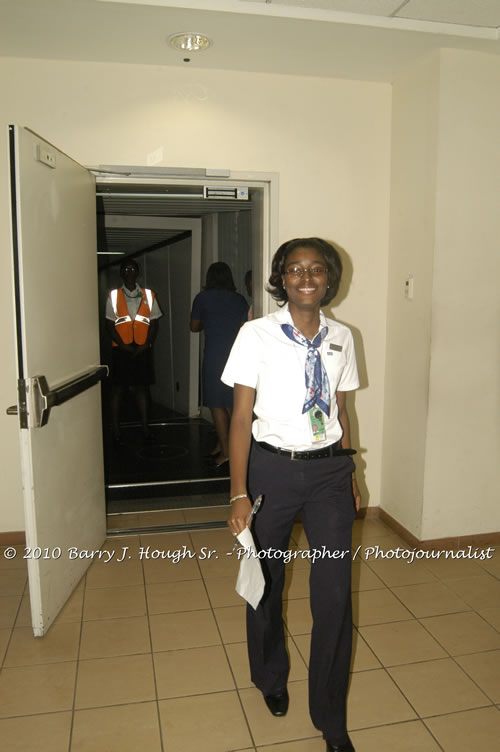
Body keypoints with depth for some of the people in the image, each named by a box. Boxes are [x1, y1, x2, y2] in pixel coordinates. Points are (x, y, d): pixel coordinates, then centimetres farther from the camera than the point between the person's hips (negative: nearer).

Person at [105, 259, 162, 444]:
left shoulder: (148, 295, 7)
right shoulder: (114, 296, 2)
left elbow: (154, 323, 6)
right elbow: (109, 325, -1)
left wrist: (146, 345, -8)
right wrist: (124, 346, -12)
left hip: (142, 350, 2)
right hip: (121, 350, -2)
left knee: (142, 387, 8)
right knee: (118, 388, 1)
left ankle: (145, 426, 17)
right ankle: (116, 430, 8)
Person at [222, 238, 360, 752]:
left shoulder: (341, 338, 3)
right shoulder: (257, 334, -8)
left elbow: (340, 409, 11)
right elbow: (241, 417, -9)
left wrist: (349, 472, 14)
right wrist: (239, 493, -13)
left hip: (329, 469, 2)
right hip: (272, 467, -2)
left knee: (334, 593, 3)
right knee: (266, 583, 16)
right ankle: (270, 679, 46)